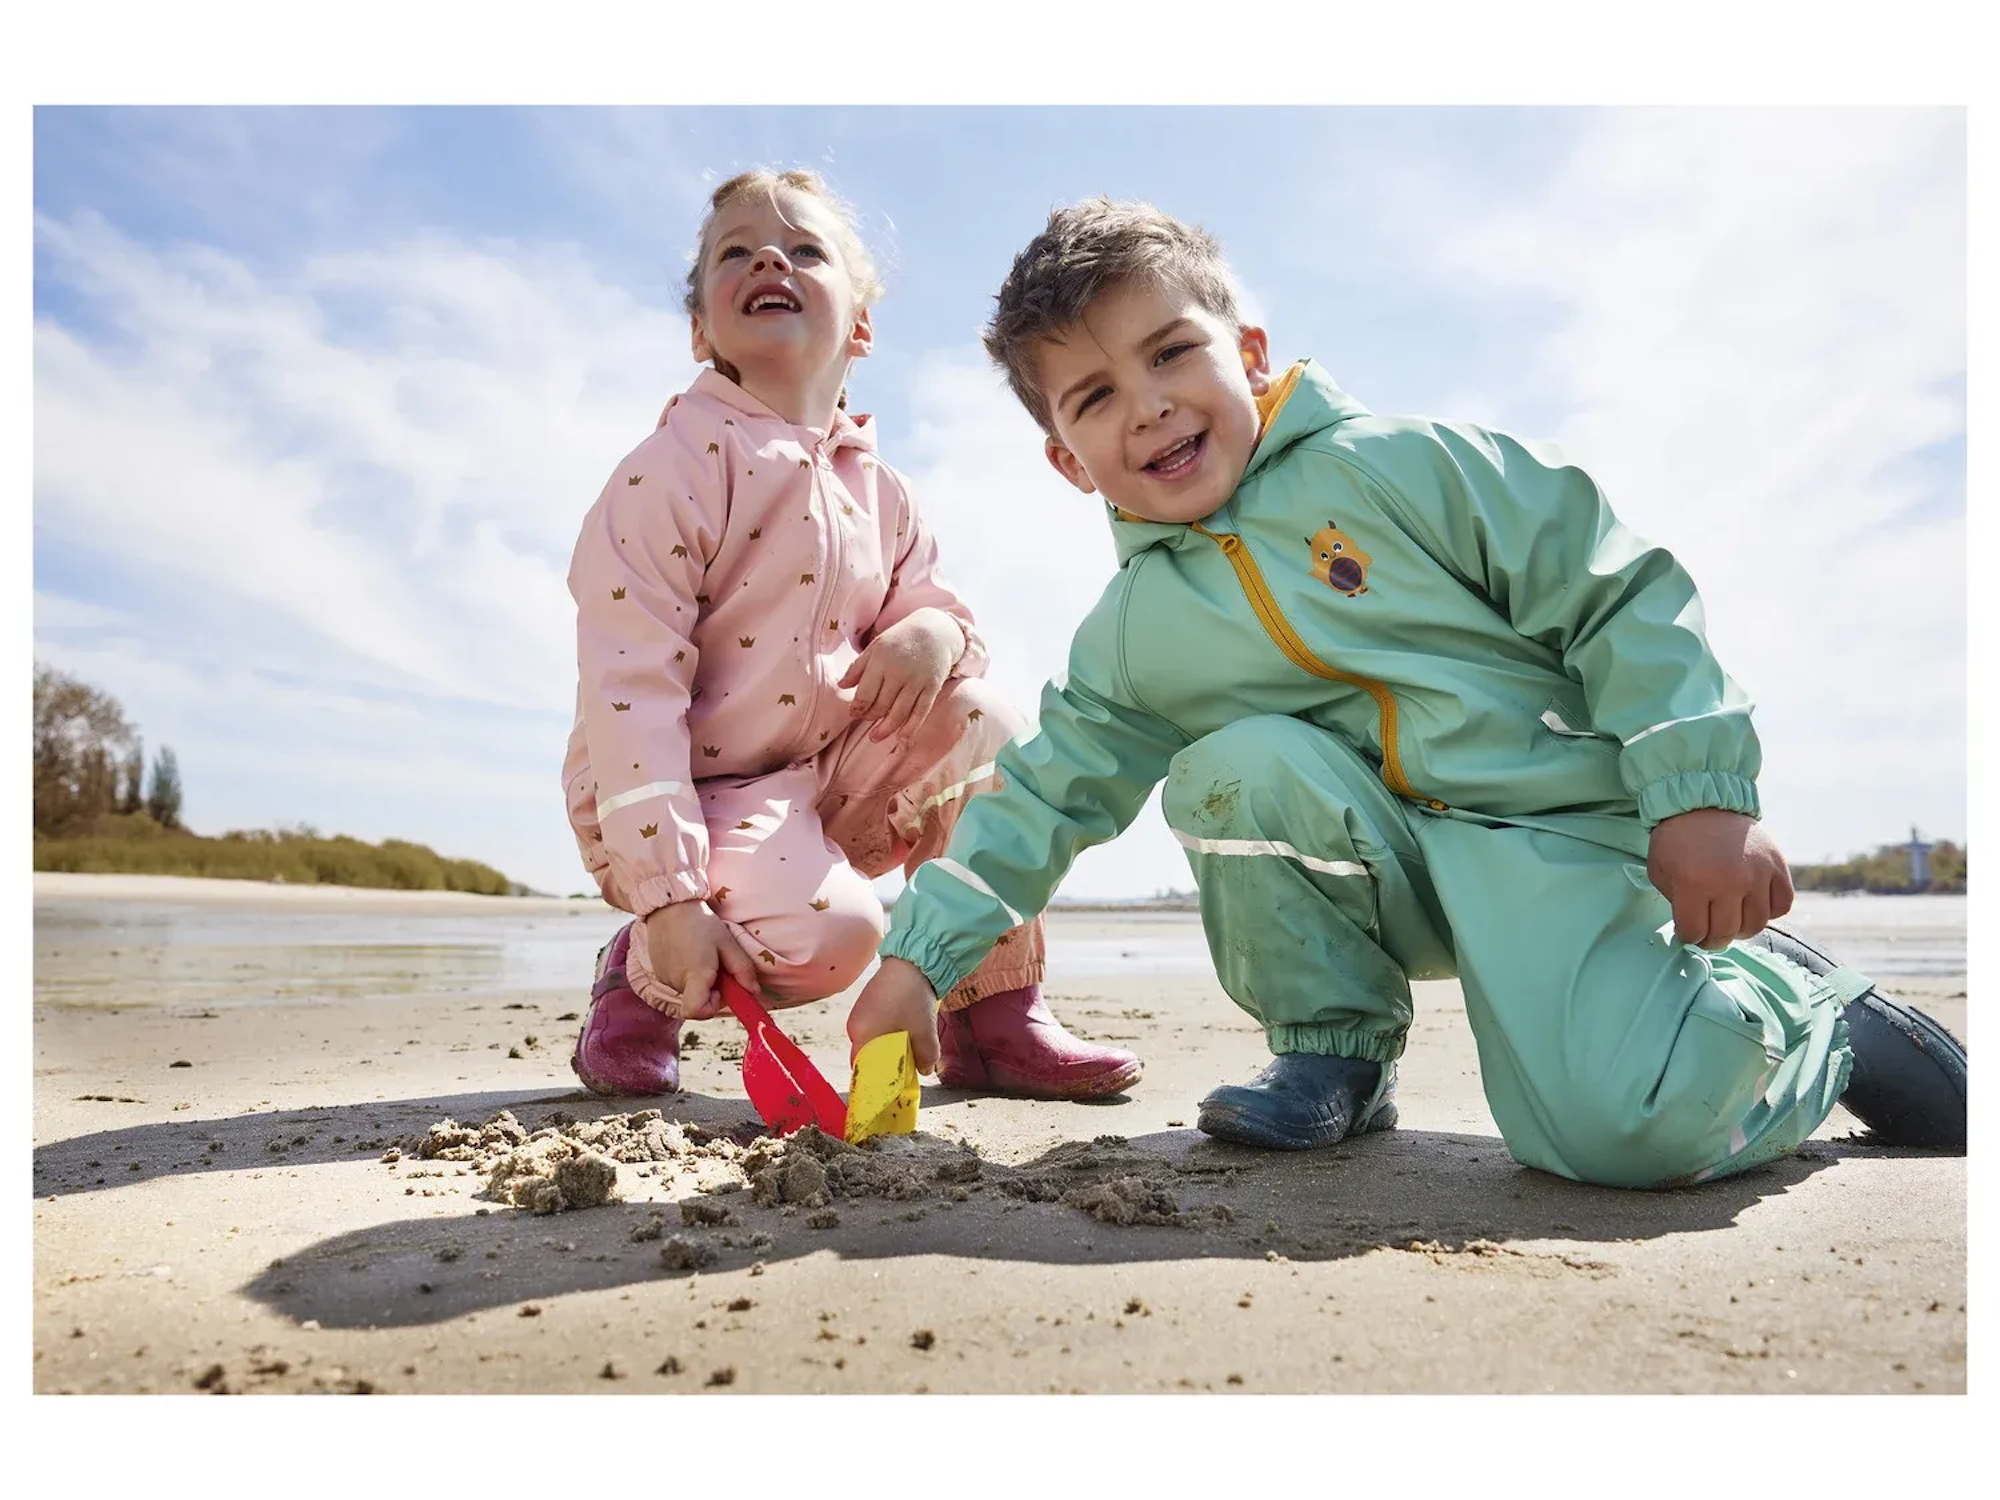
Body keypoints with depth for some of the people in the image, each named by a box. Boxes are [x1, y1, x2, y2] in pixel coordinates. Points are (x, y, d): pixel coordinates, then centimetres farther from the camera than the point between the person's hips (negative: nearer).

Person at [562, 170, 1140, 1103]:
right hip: (678, 792, -6)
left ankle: (994, 1012, -1)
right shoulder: (673, 471, -15)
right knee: (825, 928, -30)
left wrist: (932, 634, -19)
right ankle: (643, 976, 5)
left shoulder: (878, 492, 5)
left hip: (823, 780, 6)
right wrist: (670, 895, -27)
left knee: (977, 720, -12)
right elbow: (629, 688, -21)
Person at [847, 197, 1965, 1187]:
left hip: (1554, 821, -3)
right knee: (1236, 763, -26)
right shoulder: (1131, 636, 6)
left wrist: (1700, 791, -14)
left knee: (1620, 1129, -26)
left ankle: (1794, 1007, 10)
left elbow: (1620, 596, -6)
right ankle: (1339, 1045, -2)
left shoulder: (1393, 465, -6)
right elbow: (1046, 794, 10)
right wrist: (920, 955, 2)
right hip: (1384, 870, 4)